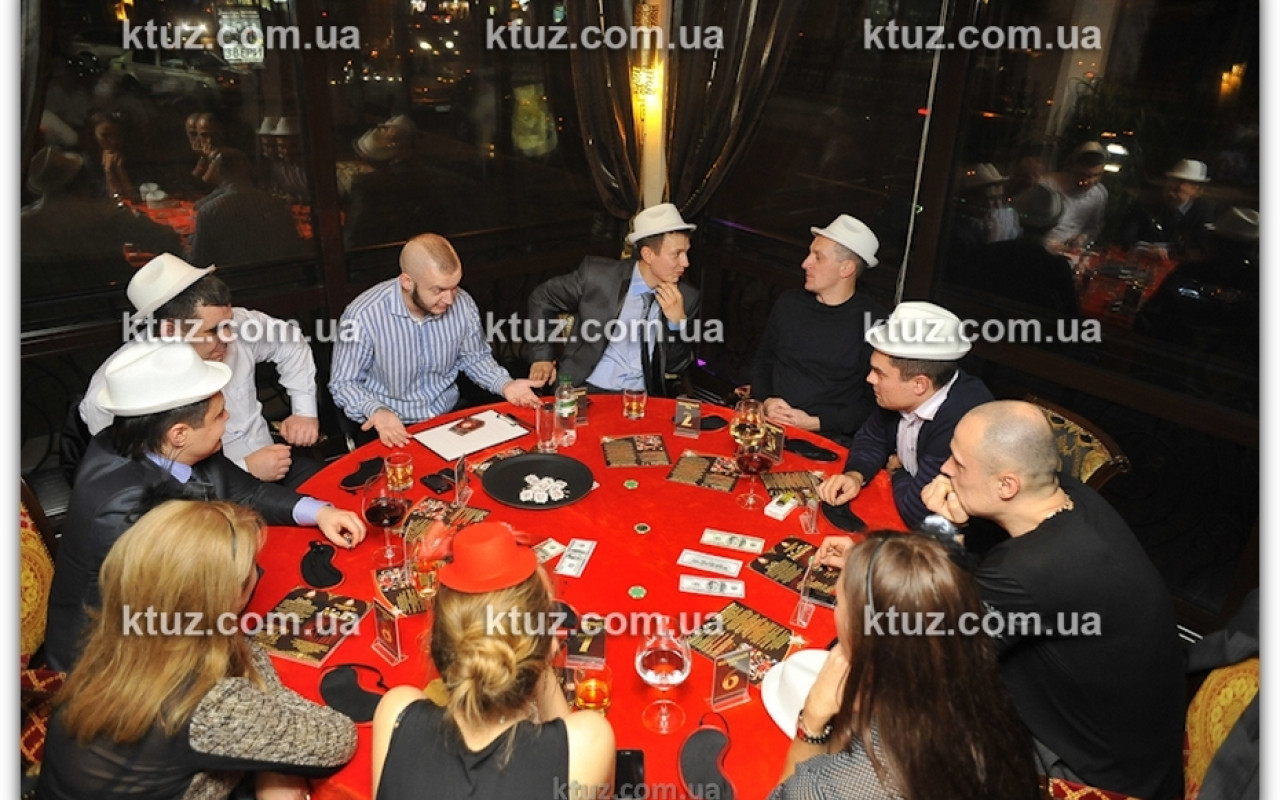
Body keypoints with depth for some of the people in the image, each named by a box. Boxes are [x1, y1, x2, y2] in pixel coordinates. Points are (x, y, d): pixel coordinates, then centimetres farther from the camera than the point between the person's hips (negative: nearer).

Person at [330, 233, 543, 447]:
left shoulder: (463, 304, -7)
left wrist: (505, 385, -7)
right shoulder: (363, 316, -19)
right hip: (394, 430, -3)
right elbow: (344, 383, -8)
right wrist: (376, 411, -27)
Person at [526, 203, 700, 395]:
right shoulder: (596, 274, -8)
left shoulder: (687, 299, -1)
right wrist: (542, 356, 1)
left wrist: (677, 321, -13)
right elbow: (542, 298, 6)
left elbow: (675, 365, 3)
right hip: (585, 391, -4)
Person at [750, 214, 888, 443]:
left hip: (830, 437, -3)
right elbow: (762, 361, 22)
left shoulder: (871, 319, -3)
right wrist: (766, 400, 3)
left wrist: (815, 422, -11)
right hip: (770, 426, 4)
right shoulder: (789, 303, 13)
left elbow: (874, 401, -3)